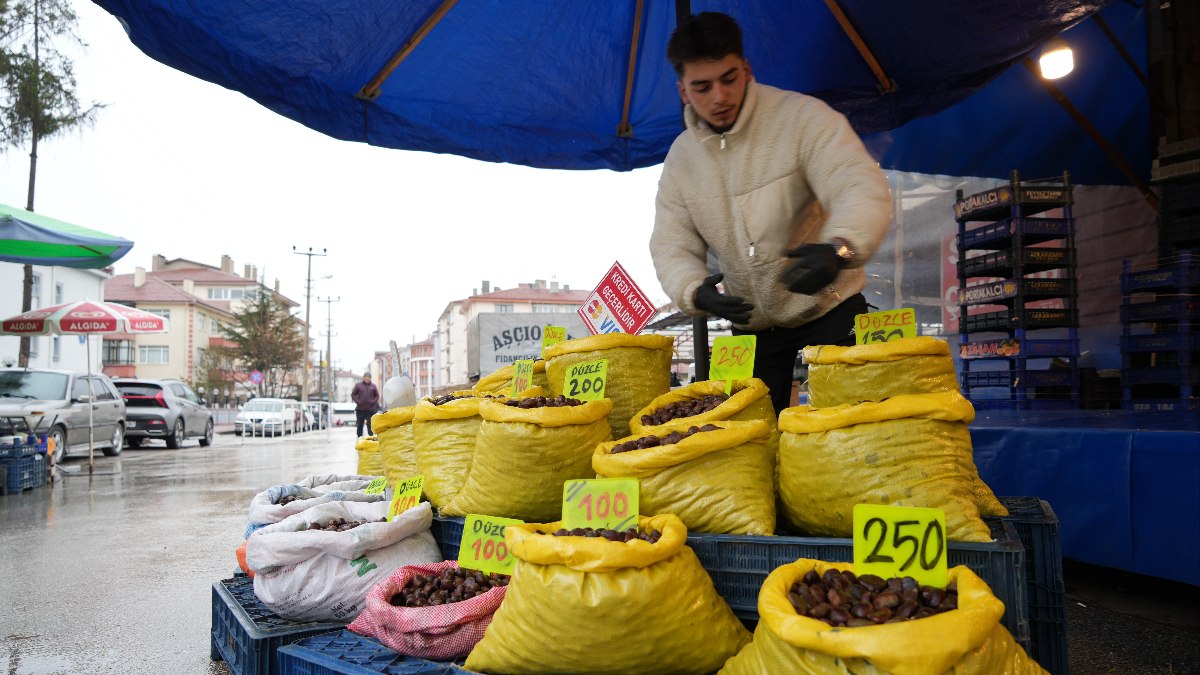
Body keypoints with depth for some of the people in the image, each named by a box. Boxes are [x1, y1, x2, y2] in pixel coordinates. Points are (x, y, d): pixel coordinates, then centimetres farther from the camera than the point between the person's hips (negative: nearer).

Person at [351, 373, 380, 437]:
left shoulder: (373, 386, 6)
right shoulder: (358, 385, 3)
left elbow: (377, 395, 12)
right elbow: (353, 394, 6)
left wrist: (373, 401, -4)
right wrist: (357, 401, -7)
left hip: (370, 409, 0)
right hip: (360, 409, 0)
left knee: (370, 425, -1)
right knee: (360, 425, 6)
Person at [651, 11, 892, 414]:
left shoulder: (804, 117, -14)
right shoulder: (680, 157, 1)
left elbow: (864, 189, -27)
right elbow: (671, 245, -2)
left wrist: (839, 249, -49)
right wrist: (696, 291, -24)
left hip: (831, 310, -4)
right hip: (751, 325, 4)